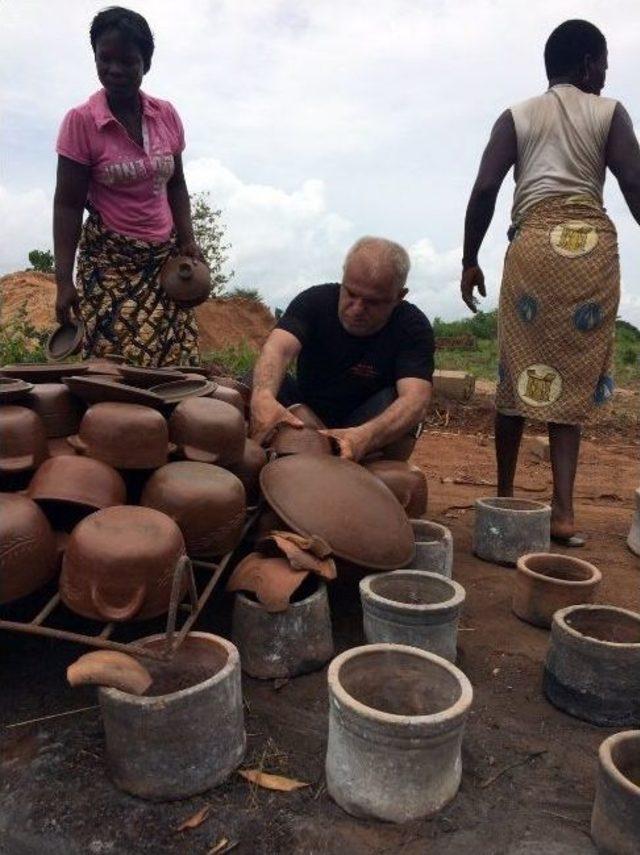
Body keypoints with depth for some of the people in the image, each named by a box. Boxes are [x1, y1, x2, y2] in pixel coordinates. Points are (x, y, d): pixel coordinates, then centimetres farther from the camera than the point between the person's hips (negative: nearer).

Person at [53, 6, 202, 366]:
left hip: (165, 255, 4)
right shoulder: (80, 121, -7)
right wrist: (64, 280, -11)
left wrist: (188, 240, 1)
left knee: (177, 361, -5)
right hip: (109, 260, -3)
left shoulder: (167, 115, 3)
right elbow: (67, 204, -7)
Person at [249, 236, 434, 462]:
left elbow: (415, 400, -35)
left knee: (392, 402, -32)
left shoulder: (413, 327, -19)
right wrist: (263, 397, -56)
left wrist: (365, 437, -56)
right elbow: (279, 348, -33)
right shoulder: (315, 300, -14)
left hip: (367, 425, -1)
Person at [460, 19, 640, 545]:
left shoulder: (516, 117, 15)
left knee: (518, 372, 6)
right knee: (572, 377, 1)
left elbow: (484, 190, 3)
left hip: (534, 244, 1)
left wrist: (470, 260, 8)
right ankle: (563, 510, -7)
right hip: (592, 246, 0)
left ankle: (505, 496, 12)